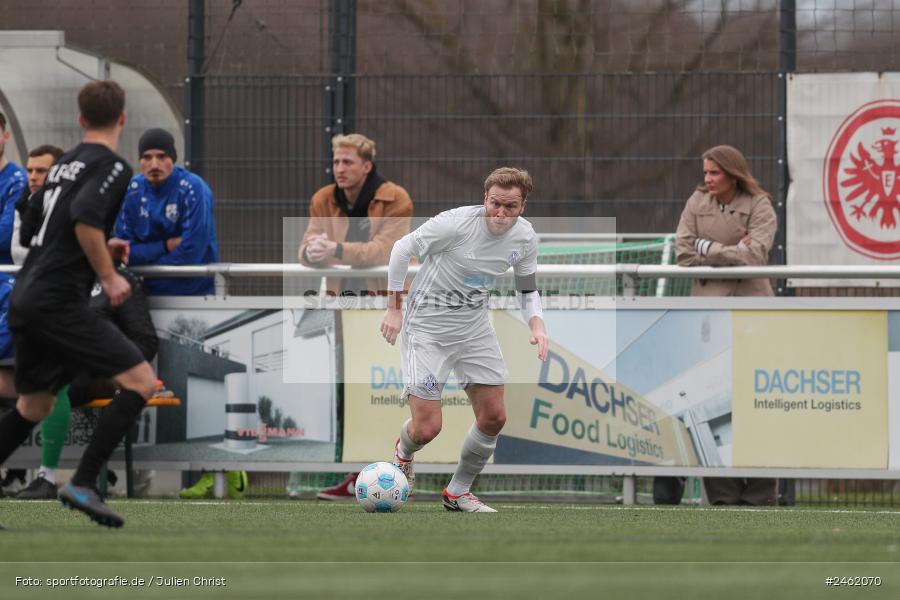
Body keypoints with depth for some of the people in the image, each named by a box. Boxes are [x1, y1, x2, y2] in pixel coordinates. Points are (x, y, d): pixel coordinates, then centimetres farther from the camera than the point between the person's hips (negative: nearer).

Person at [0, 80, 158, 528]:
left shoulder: (64, 164, 19)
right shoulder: (111, 167, -7)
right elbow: (84, 219, -23)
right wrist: (108, 275, -13)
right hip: (59, 301, -9)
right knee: (140, 381, -9)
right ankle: (83, 483, -18)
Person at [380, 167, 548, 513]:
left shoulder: (524, 237, -5)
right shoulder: (457, 223, -24)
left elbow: (528, 289, 11)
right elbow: (403, 248, -11)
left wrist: (537, 325, -9)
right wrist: (394, 308, -9)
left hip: (474, 325, 6)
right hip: (427, 325, -6)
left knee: (493, 418, 0)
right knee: (427, 428, -11)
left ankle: (457, 493, 21)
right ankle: (403, 454, 27)